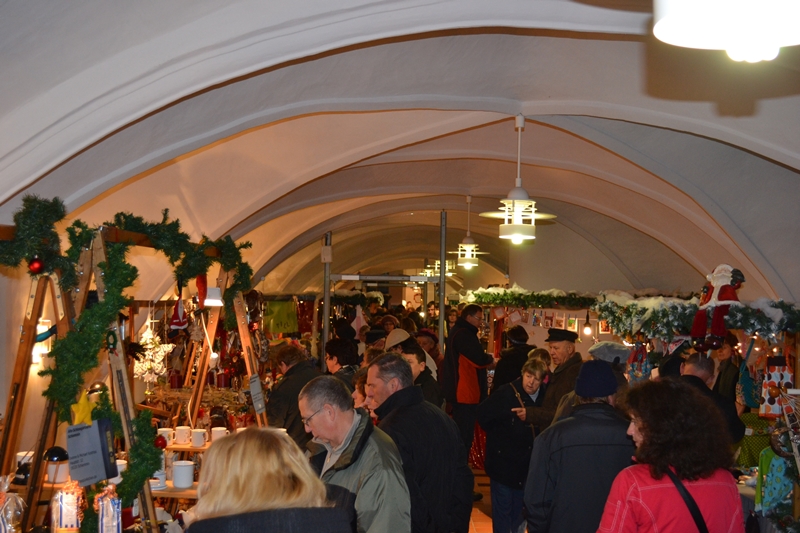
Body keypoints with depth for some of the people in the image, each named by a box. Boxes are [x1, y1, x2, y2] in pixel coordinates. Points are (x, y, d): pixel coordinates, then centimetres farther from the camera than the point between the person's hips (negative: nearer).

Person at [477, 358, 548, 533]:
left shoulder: (542, 397, -1)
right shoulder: (505, 393, -17)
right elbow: (483, 415, -15)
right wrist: (499, 436, -9)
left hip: (526, 464, 5)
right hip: (503, 461, -5)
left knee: (520, 510, 17)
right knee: (503, 508, 1)